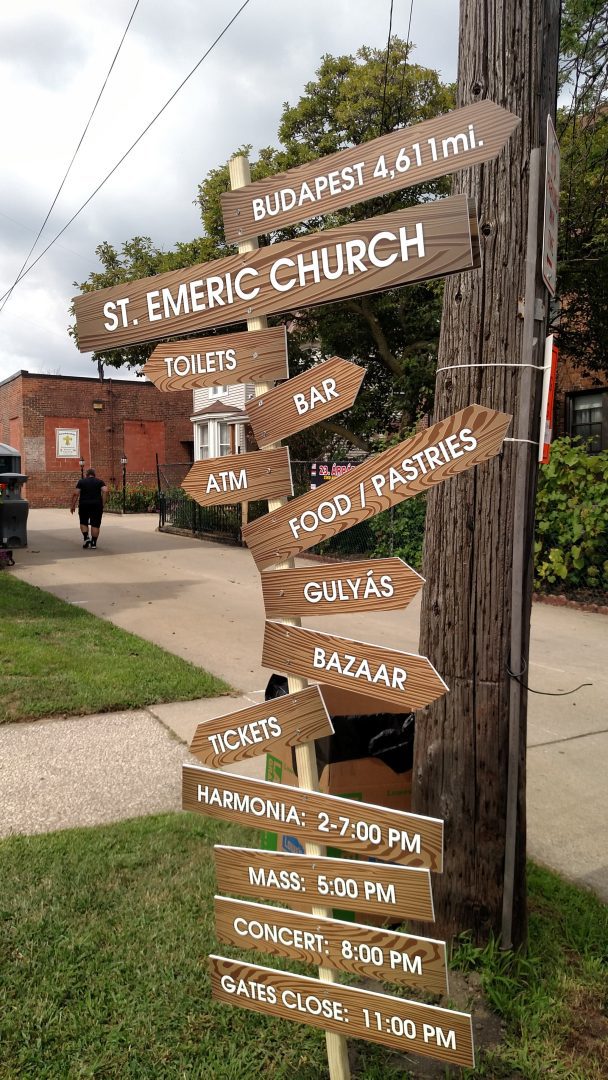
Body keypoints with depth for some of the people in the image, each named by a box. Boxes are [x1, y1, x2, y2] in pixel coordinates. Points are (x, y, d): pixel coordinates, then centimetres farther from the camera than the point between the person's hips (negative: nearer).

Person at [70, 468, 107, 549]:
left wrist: (73, 505, 3)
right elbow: (105, 491, -7)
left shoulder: (81, 482, 7)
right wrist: (103, 503, -4)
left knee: (83, 522, 16)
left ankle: (86, 537, -1)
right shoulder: (100, 482, 9)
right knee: (95, 524, 5)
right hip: (97, 505, 0)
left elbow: (75, 493, -1)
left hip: (84, 505, 0)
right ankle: (93, 543, 5)